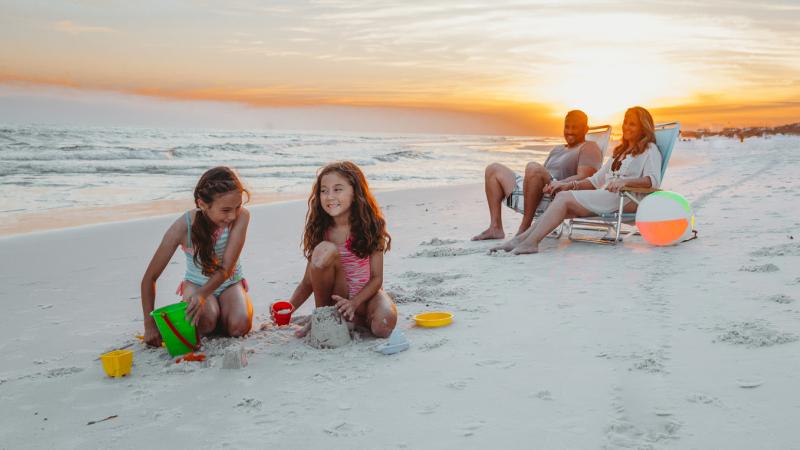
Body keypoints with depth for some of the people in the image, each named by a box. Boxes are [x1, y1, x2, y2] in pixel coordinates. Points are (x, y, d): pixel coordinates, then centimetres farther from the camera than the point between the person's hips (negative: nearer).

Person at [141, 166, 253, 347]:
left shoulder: (241, 216, -27)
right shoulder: (183, 227, -27)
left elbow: (227, 267, -30)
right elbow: (149, 278, -19)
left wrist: (202, 295, -48)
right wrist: (150, 325, -23)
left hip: (229, 282, 1)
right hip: (196, 283, -1)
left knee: (240, 326, -26)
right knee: (205, 323, -31)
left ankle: (219, 309, 8)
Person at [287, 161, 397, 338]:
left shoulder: (369, 226, -10)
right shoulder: (320, 230, -5)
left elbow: (376, 278, -10)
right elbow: (308, 281, -2)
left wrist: (353, 303, -26)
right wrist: (289, 308, -20)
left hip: (366, 295, -1)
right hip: (337, 295, 1)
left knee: (383, 326, -35)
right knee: (325, 250, -27)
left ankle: (356, 319, 2)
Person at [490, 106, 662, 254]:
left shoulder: (650, 150, 8)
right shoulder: (620, 151, 33)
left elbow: (653, 180, -10)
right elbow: (597, 179, 28)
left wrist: (624, 182, -27)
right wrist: (570, 185, 12)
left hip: (625, 198, -7)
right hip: (604, 196, 7)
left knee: (565, 198, -24)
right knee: (562, 196, -18)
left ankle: (531, 241, -34)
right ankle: (521, 239, -31)